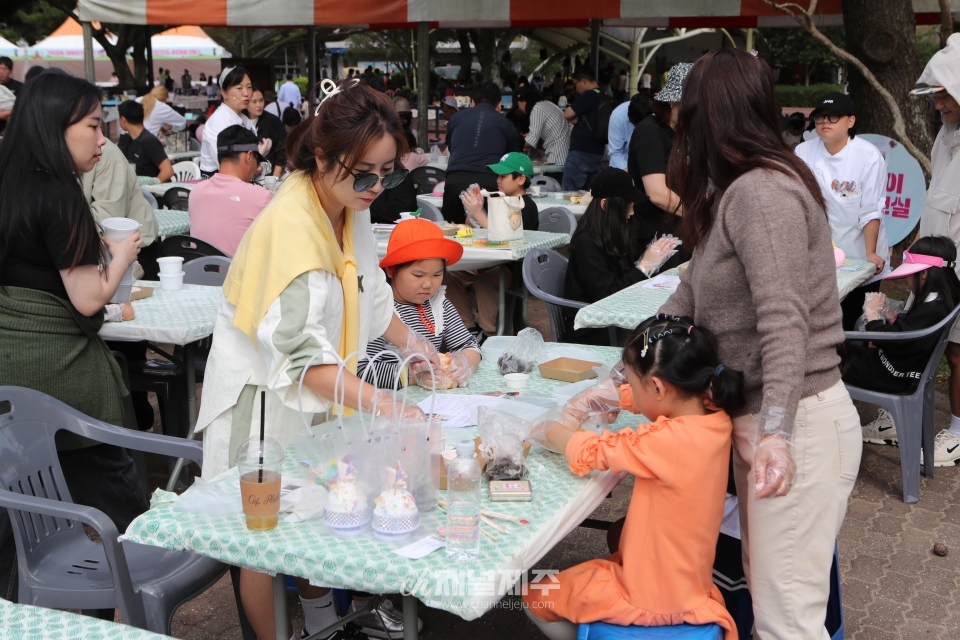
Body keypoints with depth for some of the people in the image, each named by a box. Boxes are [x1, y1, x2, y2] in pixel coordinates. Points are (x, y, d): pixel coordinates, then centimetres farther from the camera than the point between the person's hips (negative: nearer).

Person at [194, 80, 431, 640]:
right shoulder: (291, 227, -30)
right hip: (266, 398, -8)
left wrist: (412, 343, 1)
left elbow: (370, 291, 15)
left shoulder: (351, 206, -2)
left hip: (322, 391, 9)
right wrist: (384, 406, -43)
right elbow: (301, 352, -36)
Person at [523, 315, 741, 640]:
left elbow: (588, 453, -19)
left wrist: (549, 430, -2)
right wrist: (601, 394, 0)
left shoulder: (668, 442, -32)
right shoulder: (715, 418, -9)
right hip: (689, 583, 8)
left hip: (653, 598, -8)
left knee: (534, 599, 9)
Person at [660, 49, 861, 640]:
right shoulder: (731, 194, 15)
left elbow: (784, 322, -26)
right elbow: (687, 303, 17)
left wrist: (776, 434, -34)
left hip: (799, 421, -10)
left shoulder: (762, 191, -17)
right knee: (766, 592, 16)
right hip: (764, 417, 10)